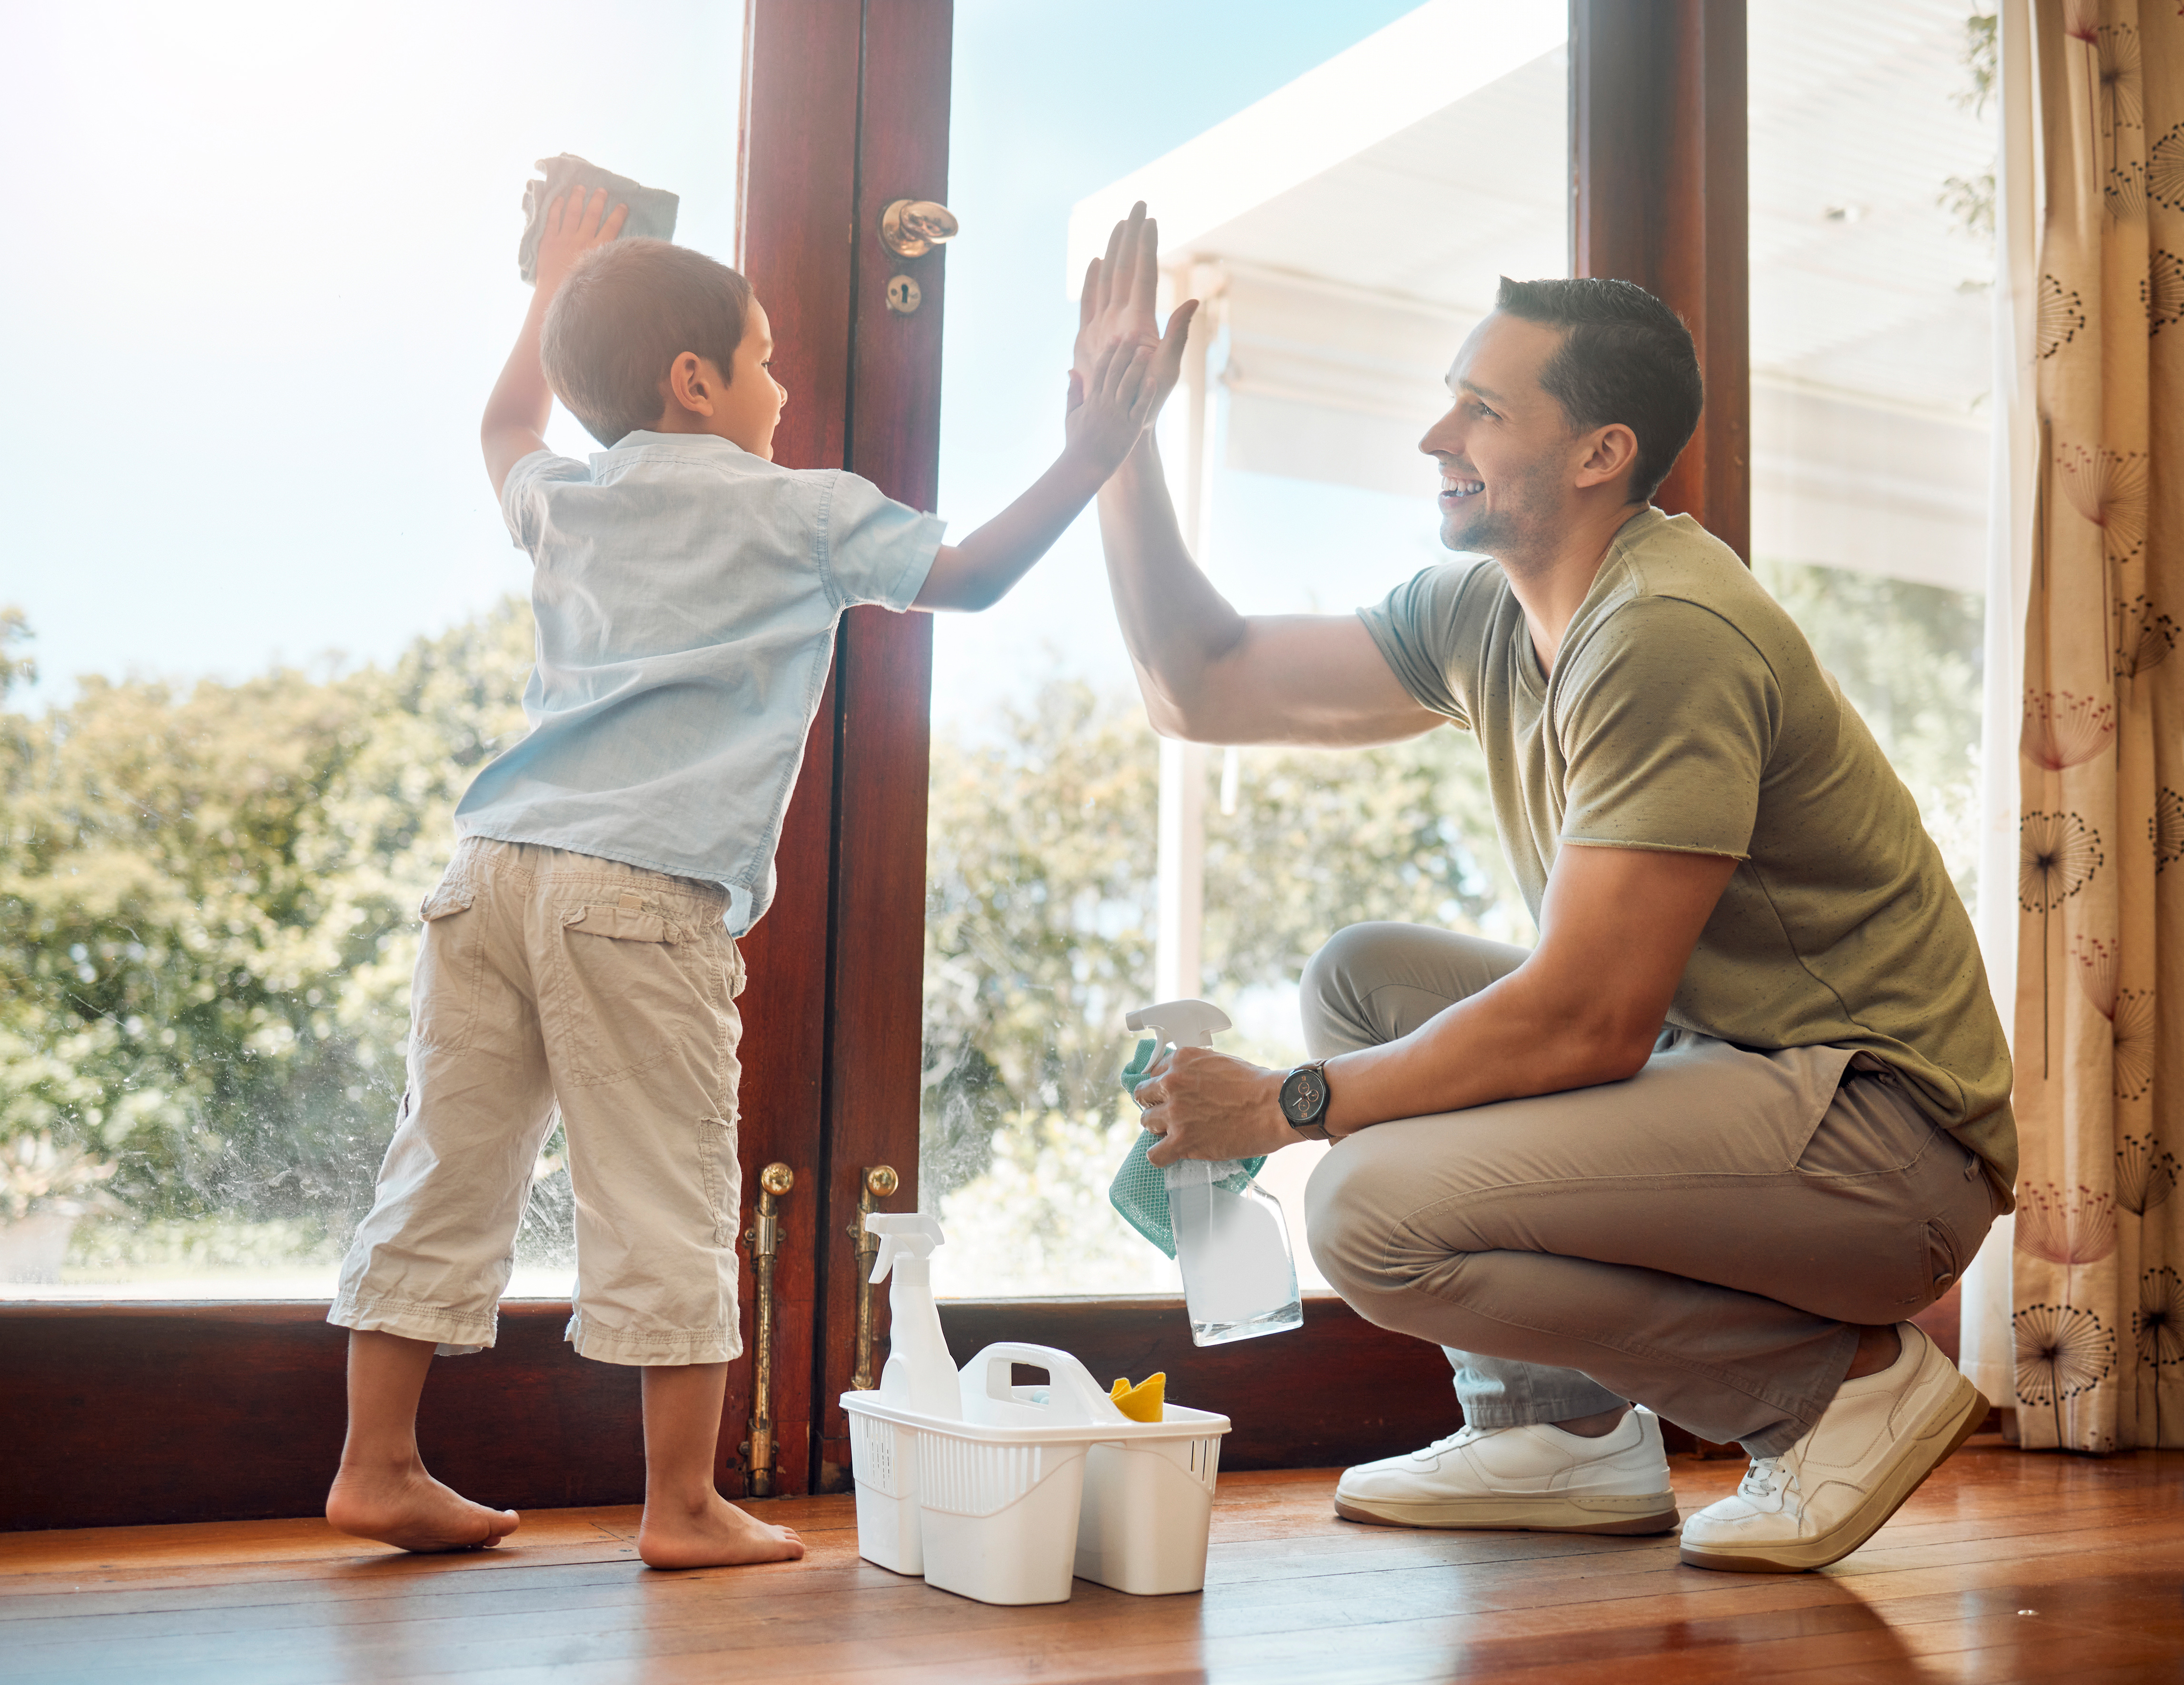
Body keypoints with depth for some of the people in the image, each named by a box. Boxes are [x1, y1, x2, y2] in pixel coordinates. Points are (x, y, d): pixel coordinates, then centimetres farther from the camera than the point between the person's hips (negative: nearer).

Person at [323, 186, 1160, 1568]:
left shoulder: (564, 501, 21)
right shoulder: (804, 513, 5)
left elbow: (506, 431, 45)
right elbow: (968, 576, 9)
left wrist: (556, 290, 56)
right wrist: (1088, 462, 14)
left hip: (497, 867, 6)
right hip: (648, 893, -6)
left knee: (451, 1170, 10)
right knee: (666, 1205, -1)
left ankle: (379, 1466, 17)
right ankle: (684, 1507, 6)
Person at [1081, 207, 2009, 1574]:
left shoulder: (1668, 635, -21)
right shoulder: (1482, 615, 8)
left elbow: (1584, 1021, -24)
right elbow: (1205, 690, 12)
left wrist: (1286, 1104, -14)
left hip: (1883, 1129, -9)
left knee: (1376, 1210, -24)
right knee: (1361, 975, 11)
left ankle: (1845, 1374, -4)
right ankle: (1563, 1431, 9)